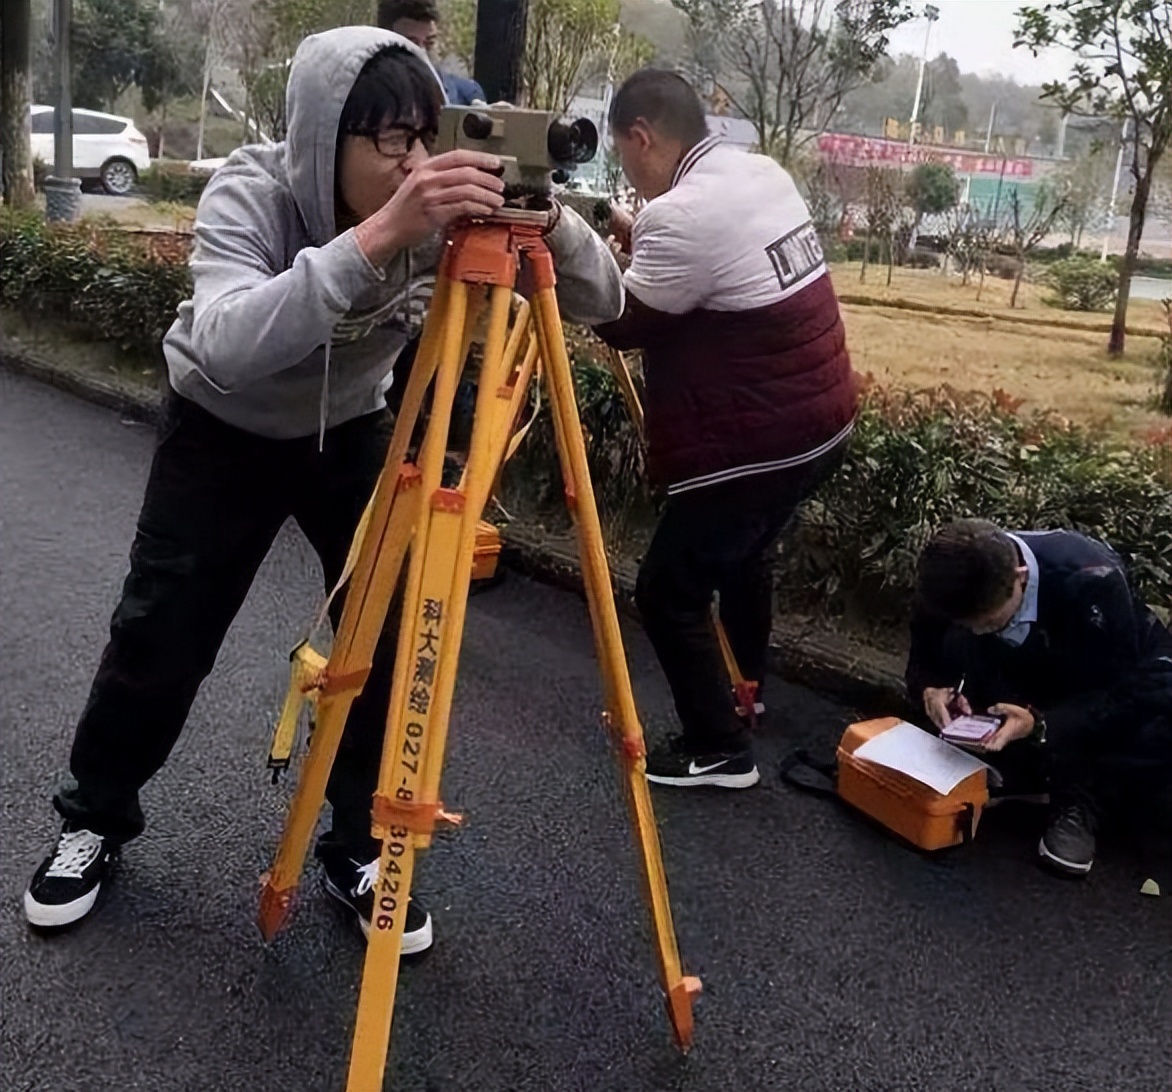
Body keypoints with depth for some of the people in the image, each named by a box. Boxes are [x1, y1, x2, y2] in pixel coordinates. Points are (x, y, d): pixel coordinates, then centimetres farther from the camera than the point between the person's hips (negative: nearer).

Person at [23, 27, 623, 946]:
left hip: (350, 432, 3)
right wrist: (374, 240, -59)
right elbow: (223, 348, -49)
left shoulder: (443, 206, -22)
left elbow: (603, 304, -23)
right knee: (160, 640, 2)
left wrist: (546, 221, -44)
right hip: (221, 433, -2)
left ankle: (359, 849, 13)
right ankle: (94, 821, 30)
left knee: (394, 638, -8)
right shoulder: (250, 192, -30)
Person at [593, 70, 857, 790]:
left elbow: (624, 326, -10)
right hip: (822, 425, 10)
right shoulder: (767, 175, 7)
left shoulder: (681, 214, -22)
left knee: (669, 592, 1)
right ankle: (744, 689, 47)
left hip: (757, 448, -10)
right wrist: (641, 243, 13)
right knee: (743, 555, 29)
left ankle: (720, 750, 11)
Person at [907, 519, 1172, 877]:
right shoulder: (956, 581, -25)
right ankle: (1019, 773, -19)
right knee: (957, 645, -27)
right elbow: (924, 657, -9)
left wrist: (1041, 725, -47)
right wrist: (930, 689, -33)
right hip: (1038, 675, 3)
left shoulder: (1092, 580, -37)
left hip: (1127, 676, -3)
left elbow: (1123, 694, -32)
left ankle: (1080, 803, -18)